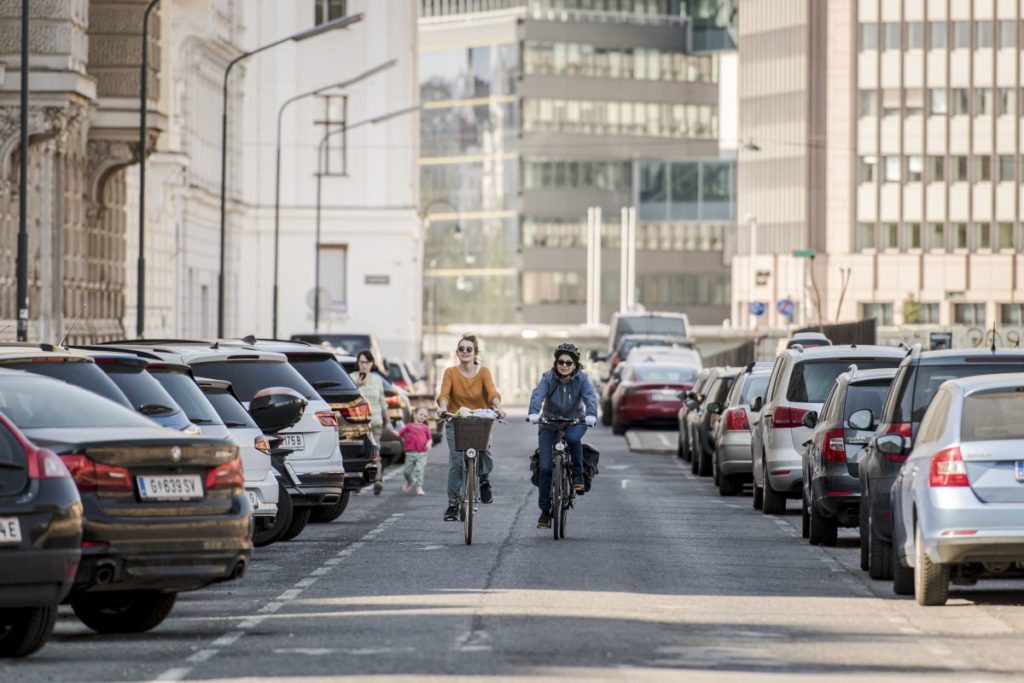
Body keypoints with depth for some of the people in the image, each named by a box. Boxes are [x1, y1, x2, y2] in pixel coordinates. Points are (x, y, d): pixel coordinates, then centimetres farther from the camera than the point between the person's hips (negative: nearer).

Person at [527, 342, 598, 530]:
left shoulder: (581, 379, -11)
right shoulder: (548, 378, -13)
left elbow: (590, 397, -25)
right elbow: (538, 395, -28)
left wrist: (591, 415, -46)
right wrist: (534, 413, -48)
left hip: (574, 422, 0)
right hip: (550, 424, 0)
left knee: (573, 438, -37)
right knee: (545, 467, -8)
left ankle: (578, 474, -14)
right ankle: (545, 511, 2)